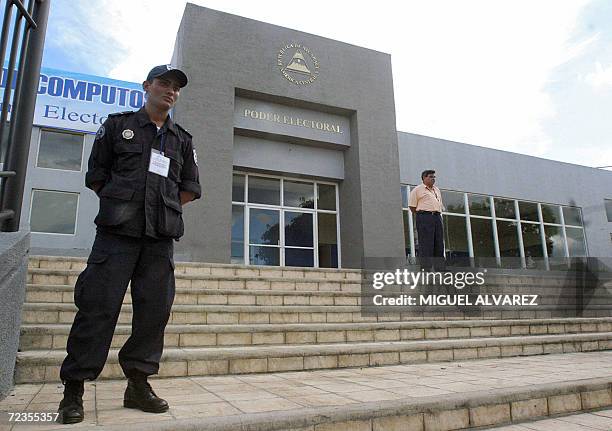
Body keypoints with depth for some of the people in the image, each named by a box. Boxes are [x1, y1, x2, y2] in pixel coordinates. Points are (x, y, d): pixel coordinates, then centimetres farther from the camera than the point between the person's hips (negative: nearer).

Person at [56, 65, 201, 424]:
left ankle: (139, 384, 12)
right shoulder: (118, 124, 12)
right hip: (118, 231, -3)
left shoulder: (182, 140, 18)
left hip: (161, 236, 3)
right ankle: (73, 389, 4)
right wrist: (119, 205, 4)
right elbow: (96, 175, 11)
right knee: (99, 305, -6)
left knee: (155, 308, 1)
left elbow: (190, 188, 19)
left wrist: (165, 208, 9)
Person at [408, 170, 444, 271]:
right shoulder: (417, 189, 4)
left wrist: (438, 215, 15)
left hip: (437, 217, 7)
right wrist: (420, 216, -1)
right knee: (426, 244, -11)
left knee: (439, 244, 4)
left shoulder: (437, 190, 24)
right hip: (424, 217, -7)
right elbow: (412, 206, 0)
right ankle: (426, 268, -10)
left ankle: (440, 268, 8)